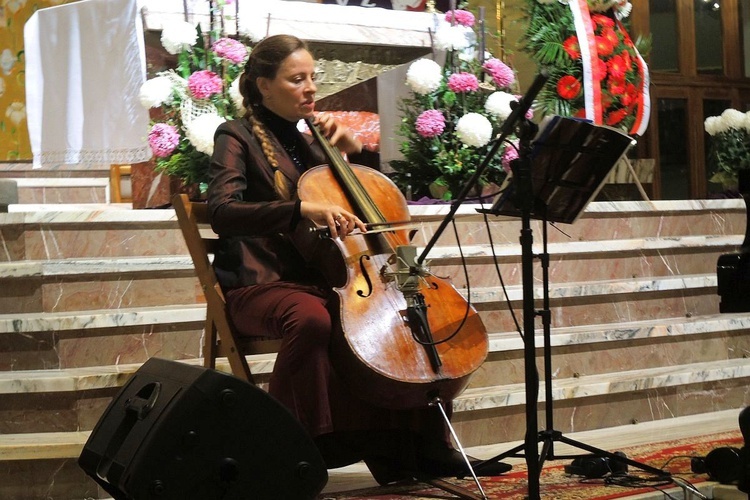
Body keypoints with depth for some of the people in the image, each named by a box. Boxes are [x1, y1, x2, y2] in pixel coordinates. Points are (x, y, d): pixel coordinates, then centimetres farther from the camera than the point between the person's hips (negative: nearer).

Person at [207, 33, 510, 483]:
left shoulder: (304, 141, 18)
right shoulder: (238, 136, -2)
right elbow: (223, 211, -22)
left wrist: (352, 149, 6)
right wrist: (302, 208, -36)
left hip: (320, 282, 7)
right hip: (261, 285, -7)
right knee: (312, 319, -39)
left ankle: (427, 446, 2)